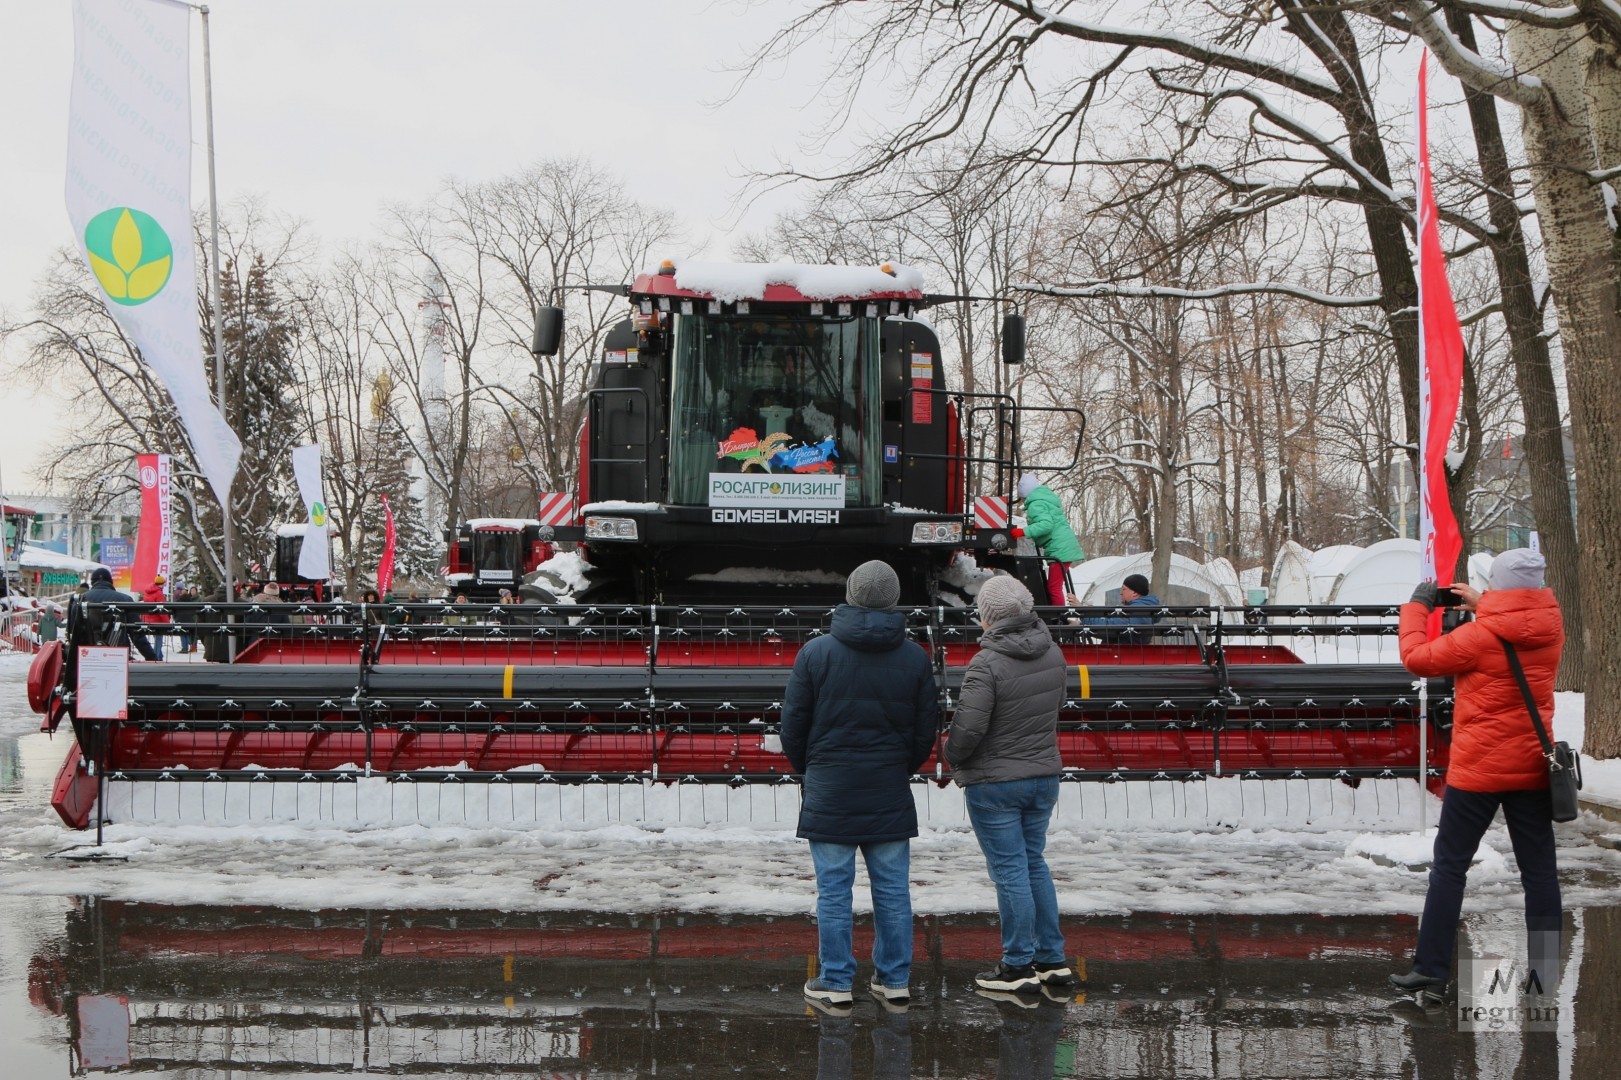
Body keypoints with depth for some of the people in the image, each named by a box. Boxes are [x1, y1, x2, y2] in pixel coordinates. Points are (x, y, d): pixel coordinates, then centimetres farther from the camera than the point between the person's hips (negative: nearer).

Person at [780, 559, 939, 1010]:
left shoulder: (816, 652, -6)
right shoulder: (915, 658, 1)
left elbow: (793, 724, -2)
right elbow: (926, 729, 6)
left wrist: (808, 769, 16)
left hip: (829, 792, -2)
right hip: (890, 795, 2)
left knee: (833, 890, 3)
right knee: (893, 889, 9)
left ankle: (835, 982, 7)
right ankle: (894, 979, 15)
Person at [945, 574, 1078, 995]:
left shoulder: (987, 664, -22)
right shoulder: (1052, 654, 1)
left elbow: (967, 727, -22)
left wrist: (953, 760, -3)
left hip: (994, 783, -7)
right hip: (1045, 775, 7)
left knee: (1010, 870, 1)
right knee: (1034, 863, 17)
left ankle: (1019, 965, 9)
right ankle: (1053, 958, 22)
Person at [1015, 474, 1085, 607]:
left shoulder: (1035, 505, -12)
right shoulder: (1046, 497, 19)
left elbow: (1046, 524, -26)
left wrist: (1024, 532, -28)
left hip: (1059, 549, -11)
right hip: (1067, 546, 11)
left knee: (1054, 587, -12)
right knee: (1055, 586, 15)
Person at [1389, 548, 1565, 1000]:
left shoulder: (1480, 635, -18)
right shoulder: (1551, 628, -1)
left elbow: (1417, 658, -9)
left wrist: (1416, 606, 3)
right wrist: (1481, 606, 14)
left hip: (1479, 767, -5)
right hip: (1533, 766, 5)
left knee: (1449, 865, 4)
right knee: (1539, 869, 7)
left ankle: (1431, 969, 4)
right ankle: (1546, 974, 9)